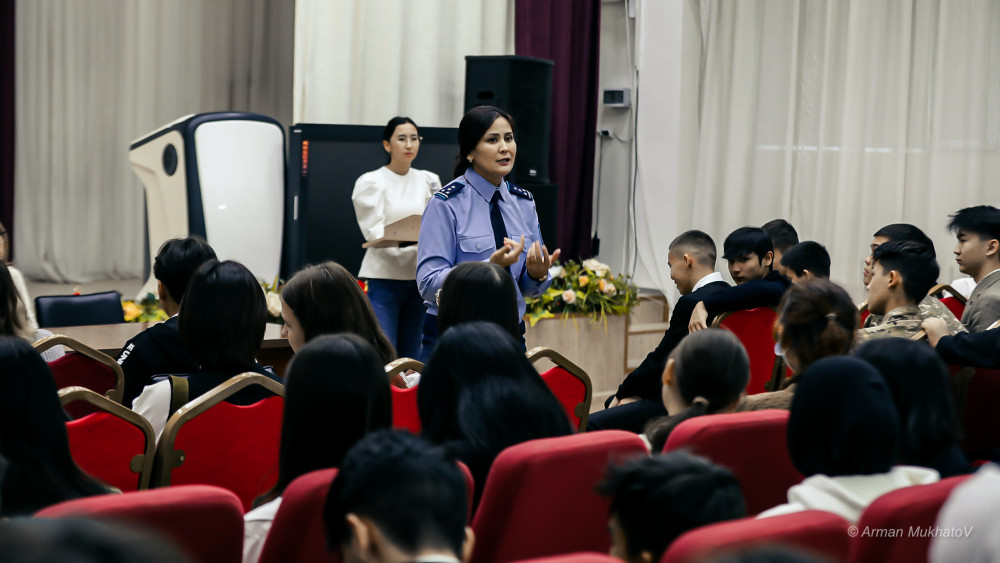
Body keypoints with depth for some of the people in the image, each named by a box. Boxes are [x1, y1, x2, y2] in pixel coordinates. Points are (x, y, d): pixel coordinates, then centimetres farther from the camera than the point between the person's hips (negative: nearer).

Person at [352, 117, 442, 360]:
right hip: (385, 278, -4)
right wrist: (404, 240, -28)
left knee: (412, 357, 6)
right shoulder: (370, 182, 0)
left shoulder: (429, 181, 13)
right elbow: (374, 232, -11)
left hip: (419, 279, 4)